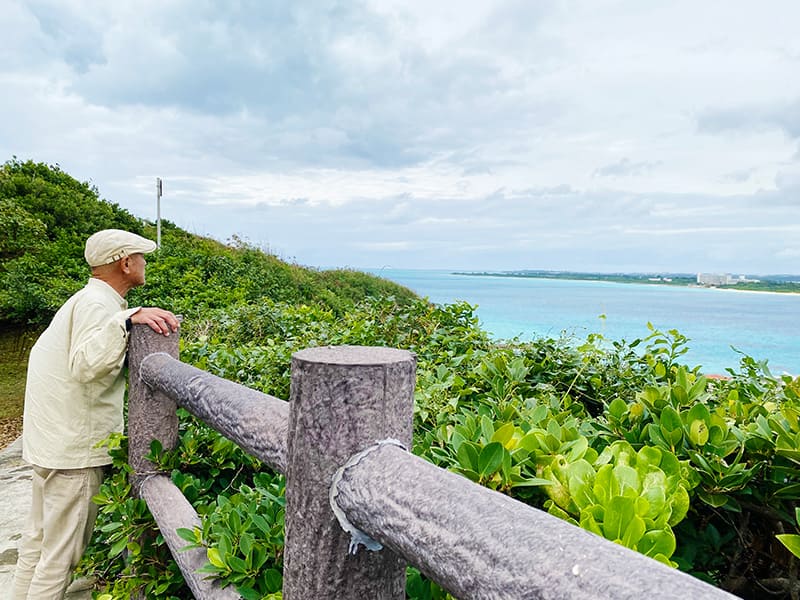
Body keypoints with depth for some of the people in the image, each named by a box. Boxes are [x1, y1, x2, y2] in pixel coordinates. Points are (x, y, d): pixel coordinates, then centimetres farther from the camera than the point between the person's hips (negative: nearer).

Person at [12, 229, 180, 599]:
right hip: (74, 447, -10)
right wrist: (127, 320, -43)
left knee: (39, 536, 22)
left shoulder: (85, 299, 13)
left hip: (49, 440, 10)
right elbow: (86, 365, -34)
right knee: (63, 551, 1)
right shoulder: (98, 303, -18)